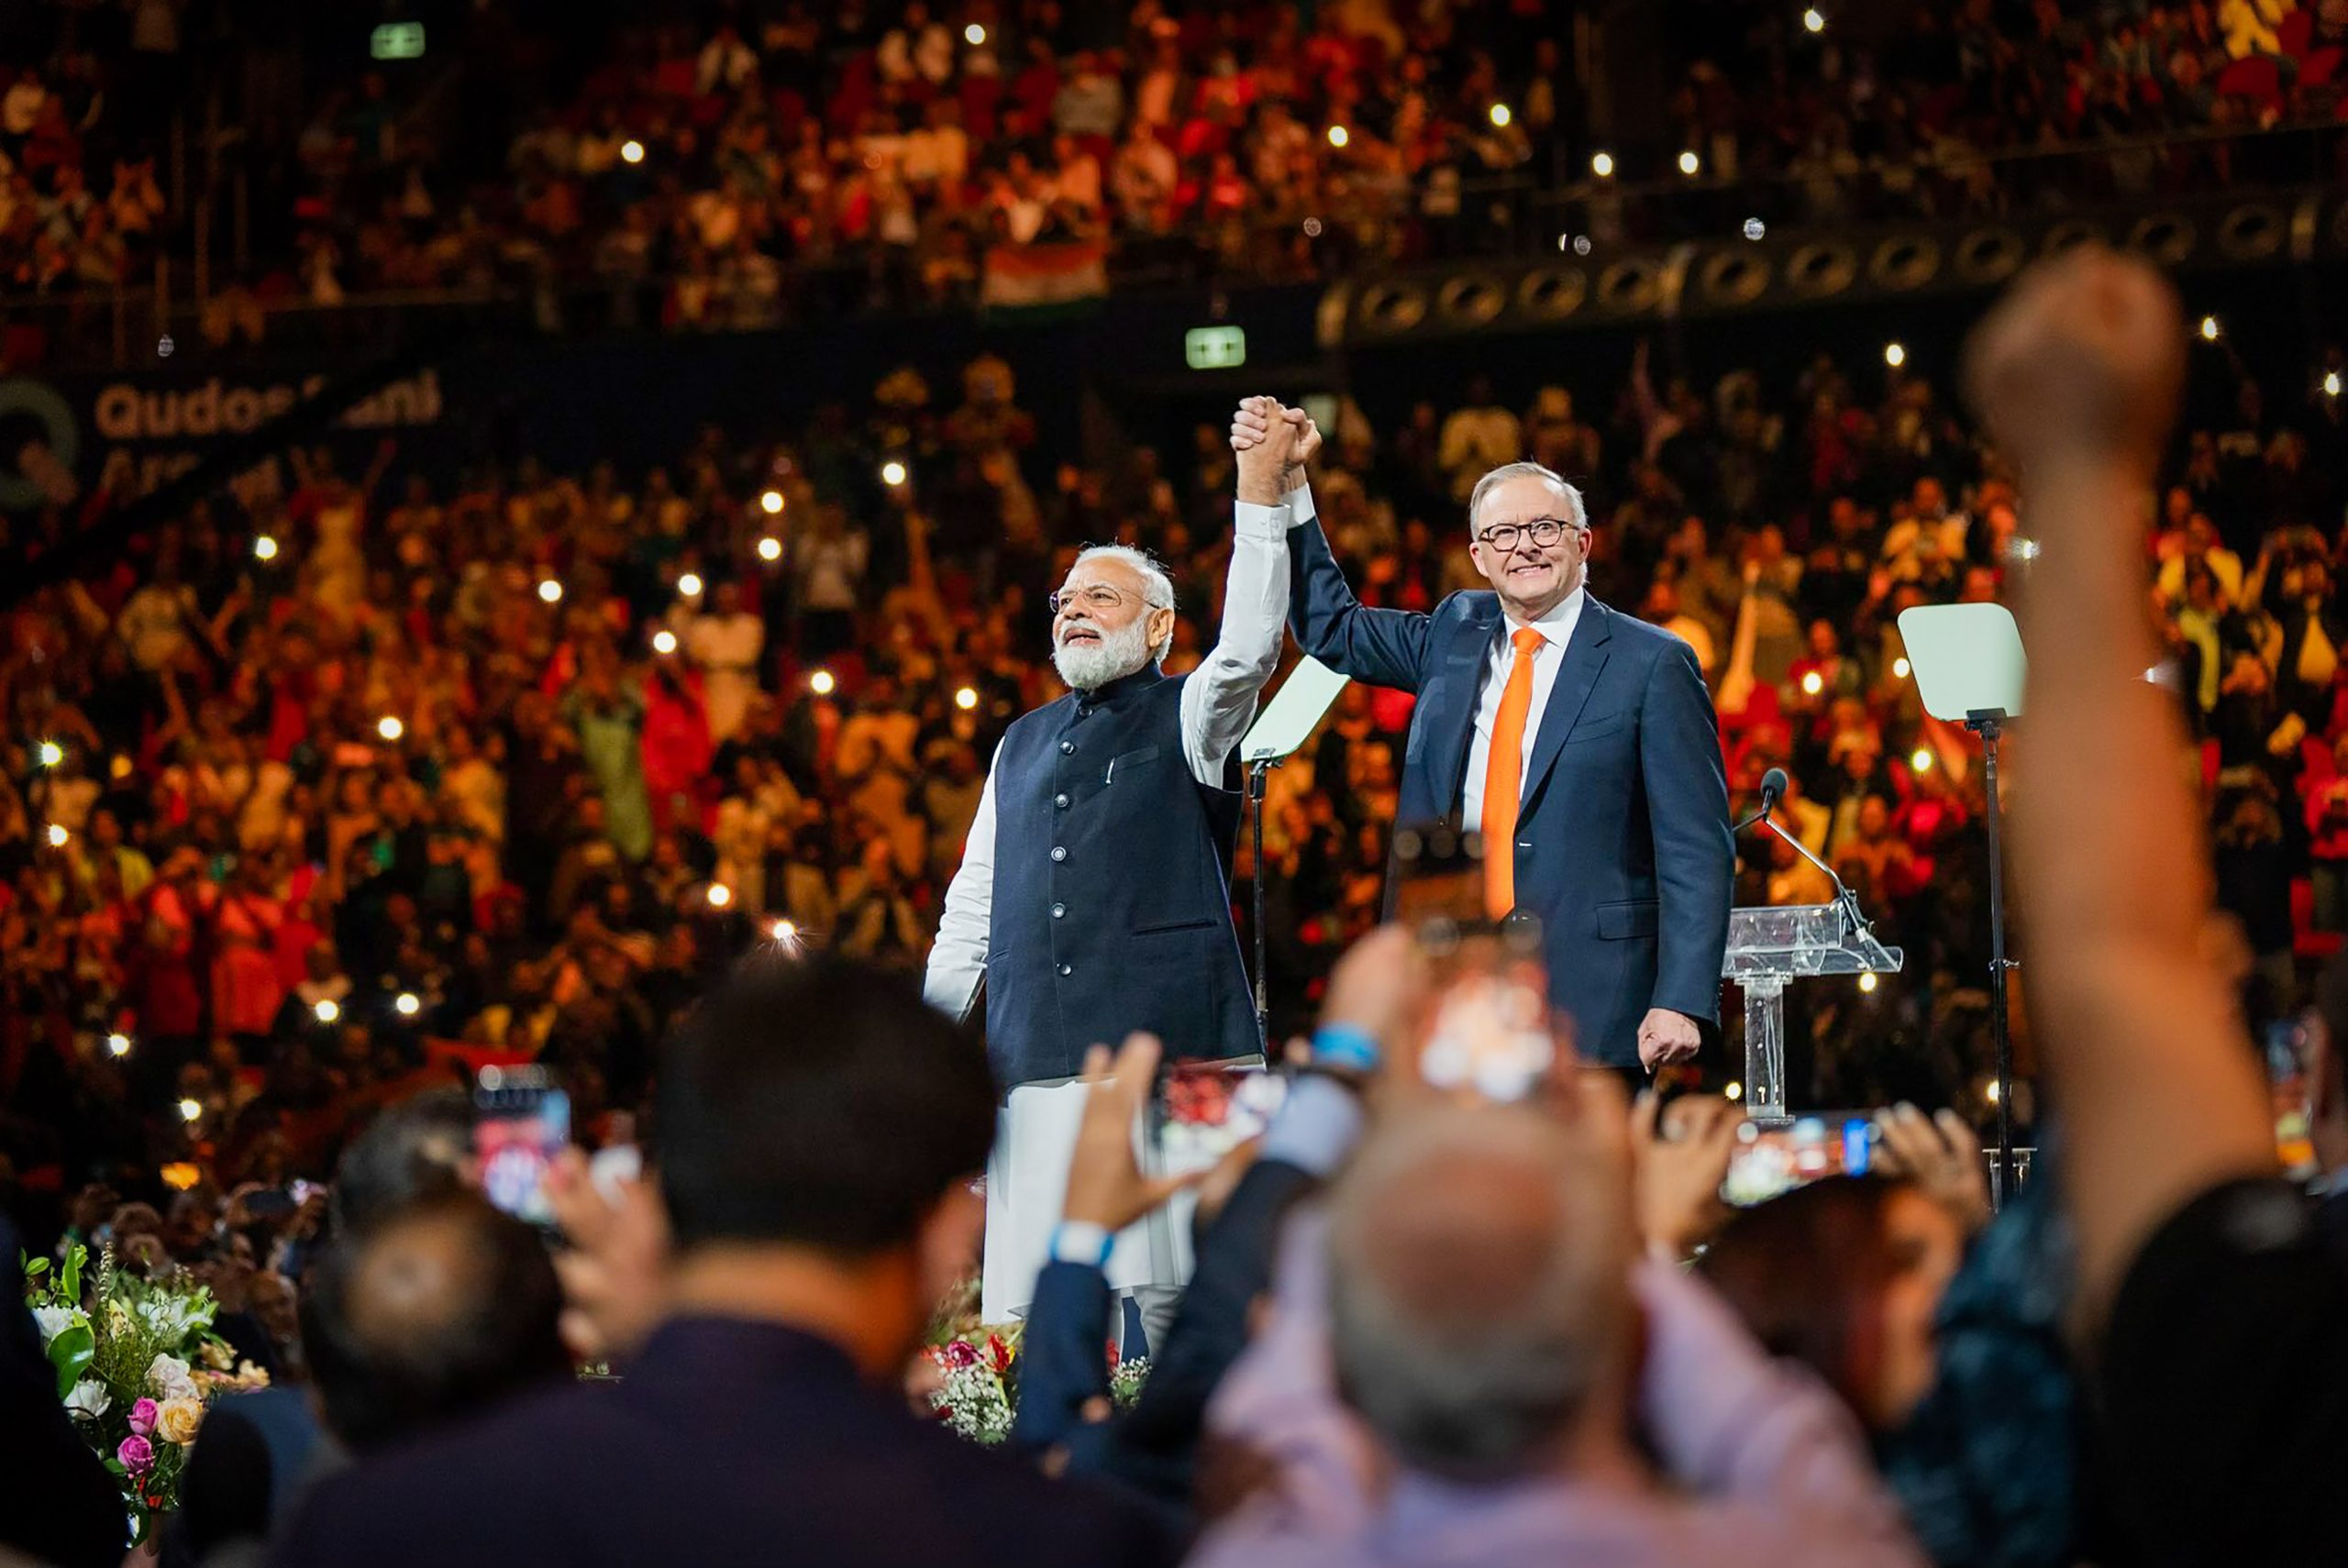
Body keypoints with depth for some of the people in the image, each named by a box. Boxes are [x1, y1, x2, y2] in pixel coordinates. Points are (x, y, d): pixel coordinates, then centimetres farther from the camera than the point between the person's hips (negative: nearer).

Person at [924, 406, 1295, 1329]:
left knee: (1166, 1298, -9)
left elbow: (1248, 647, -14)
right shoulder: (1022, 745, 22)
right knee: (1023, 1313, -3)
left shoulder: (1187, 719, 8)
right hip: (1033, 1063, 5)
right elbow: (972, 907, 24)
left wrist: (1260, 494, -19)